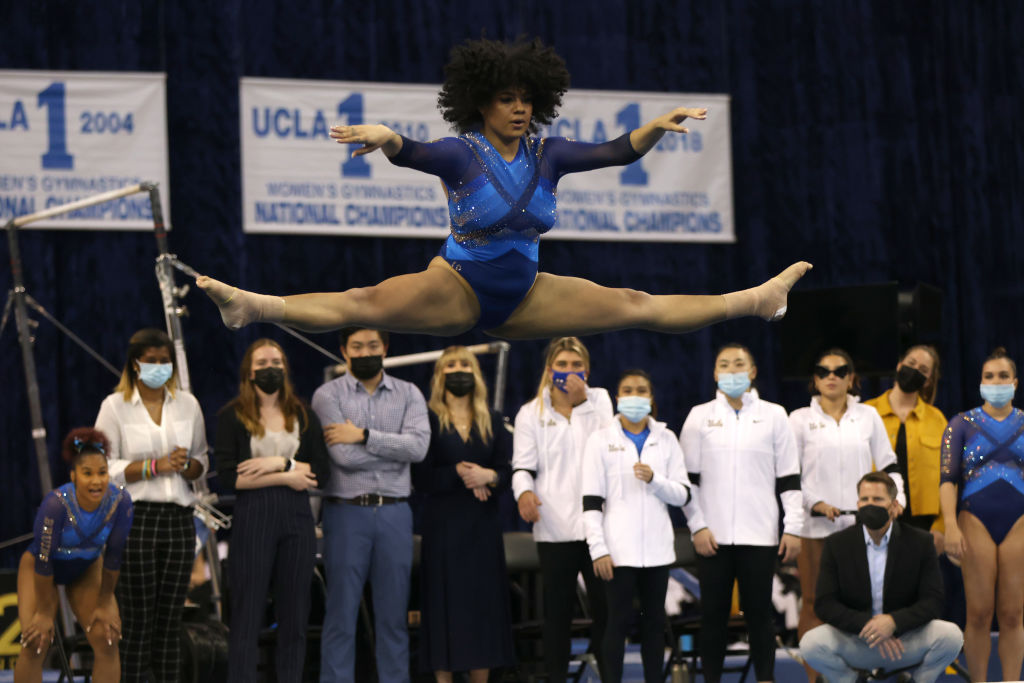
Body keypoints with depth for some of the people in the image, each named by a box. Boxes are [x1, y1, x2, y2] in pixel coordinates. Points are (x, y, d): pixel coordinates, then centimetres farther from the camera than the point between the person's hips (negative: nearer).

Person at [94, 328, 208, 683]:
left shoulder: (187, 404, 10)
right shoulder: (114, 406, -1)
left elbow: (202, 461, 15)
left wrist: (186, 465, -8)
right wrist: (155, 466, -15)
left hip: (179, 519, 4)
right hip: (134, 520, -4)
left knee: (170, 620, 5)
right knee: (136, 619, -4)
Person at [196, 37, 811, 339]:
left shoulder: (547, 155, 3)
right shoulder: (461, 154, -11)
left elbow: (618, 151, -1)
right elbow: (411, 154, -30)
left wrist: (659, 127, -20)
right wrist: (386, 137, -53)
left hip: (524, 297, 4)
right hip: (458, 288, -4)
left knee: (636, 305, 3)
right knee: (366, 305, -29)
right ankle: (253, 306, -43)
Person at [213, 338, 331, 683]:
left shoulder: (303, 415, 12)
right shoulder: (232, 416, 2)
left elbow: (322, 470, 4)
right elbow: (229, 477, -8)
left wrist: (279, 463, -10)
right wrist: (286, 477, -9)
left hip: (297, 517, 3)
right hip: (252, 518, -3)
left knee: (294, 615, 4)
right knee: (247, 616, -4)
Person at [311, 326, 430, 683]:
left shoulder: (408, 394, 8)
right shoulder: (328, 395, 1)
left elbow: (419, 445, -9)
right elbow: (344, 455, -12)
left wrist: (363, 436, -12)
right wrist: (395, 448, -4)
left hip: (394, 514, 2)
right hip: (346, 511, -2)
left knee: (393, 616, 6)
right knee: (341, 615, -1)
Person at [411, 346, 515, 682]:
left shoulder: (493, 421, 11)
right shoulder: (428, 420, 2)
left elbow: (509, 471, 4)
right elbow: (421, 477, -6)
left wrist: (489, 477, -15)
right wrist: (457, 474, -18)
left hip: (483, 525, 3)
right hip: (443, 524, -3)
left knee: (483, 601, 1)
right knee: (445, 601, -4)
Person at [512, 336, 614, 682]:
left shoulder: (599, 400, 11)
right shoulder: (531, 413, 8)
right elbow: (523, 465, 0)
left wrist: (582, 399, -8)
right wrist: (524, 491, -21)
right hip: (555, 527, -1)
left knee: (605, 606, 0)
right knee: (557, 610, 4)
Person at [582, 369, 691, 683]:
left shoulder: (665, 439, 9)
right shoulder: (601, 440, 1)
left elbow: (682, 494, 5)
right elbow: (591, 501, -3)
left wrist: (654, 480, -13)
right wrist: (598, 548, -10)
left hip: (657, 547, 3)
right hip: (620, 547, -3)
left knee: (654, 621, 7)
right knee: (618, 621, -4)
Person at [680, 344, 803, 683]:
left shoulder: (774, 416, 7)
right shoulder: (700, 416, 7)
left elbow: (789, 477, 6)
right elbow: (687, 477, 6)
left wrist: (793, 527, -1)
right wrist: (697, 526, -3)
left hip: (760, 536, 0)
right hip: (712, 536, 0)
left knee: (760, 613, 1)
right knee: (713, 614, 3)